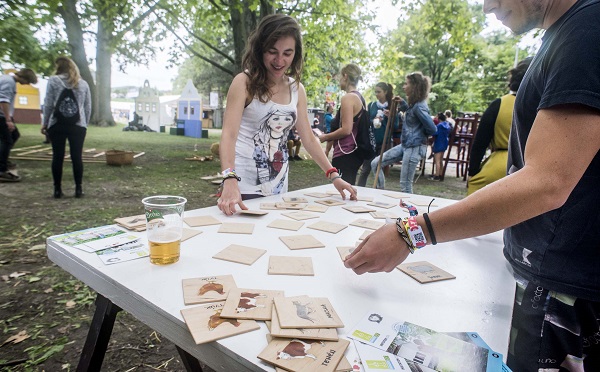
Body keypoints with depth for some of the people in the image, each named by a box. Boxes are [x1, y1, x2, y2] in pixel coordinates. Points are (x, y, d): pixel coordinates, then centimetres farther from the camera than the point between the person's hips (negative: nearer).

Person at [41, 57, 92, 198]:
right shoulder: (83, 83, 11)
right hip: (78, 125, 2)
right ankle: (78, 189, 5)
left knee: (58, 157, 4)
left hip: (57, 124, -1)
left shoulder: (54, 80, 2)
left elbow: (48, 104, 0)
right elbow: (88, 107, 10)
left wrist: (45, 123, 8)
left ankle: (57, 189, 9)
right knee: (77, 157, 3)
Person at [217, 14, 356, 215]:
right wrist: (230, 180, -36)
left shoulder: (297, 89, 5)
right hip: (243, 186, -4)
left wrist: (333, 175, -1)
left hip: (278, 187, 5)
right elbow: (229, 134, -20)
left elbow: (308, 139, 9)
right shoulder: (244, 82, -9)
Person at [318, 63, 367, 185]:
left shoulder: (348, 98, -12)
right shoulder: (360, 98, 16)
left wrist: (325, 137, -5)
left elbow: (346, 130, -19)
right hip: (354, 152, 10)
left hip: (345, 154, -10)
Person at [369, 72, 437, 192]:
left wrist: (421, 134, -2)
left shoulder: (419, 107, -18)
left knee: (405, 185, -1)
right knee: (375, 163, 8)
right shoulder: (413, 104, 10)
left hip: (414, 148, -10)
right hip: (405, 145, 10)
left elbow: (432, 129, -22)